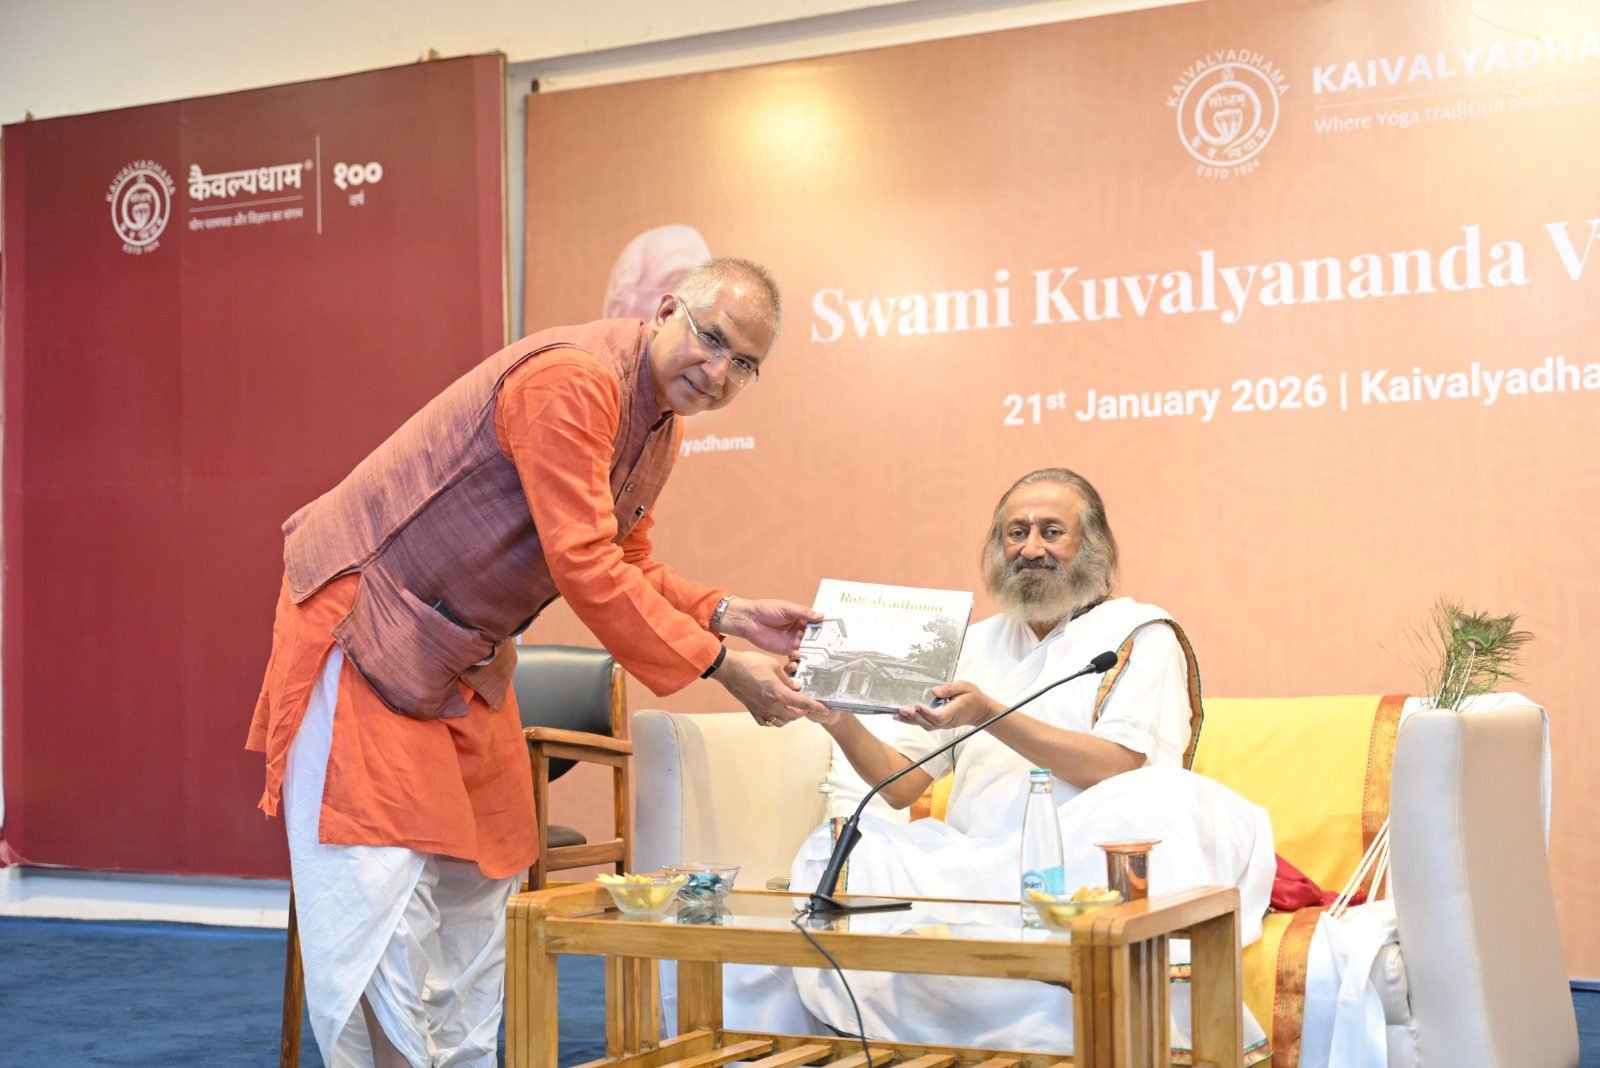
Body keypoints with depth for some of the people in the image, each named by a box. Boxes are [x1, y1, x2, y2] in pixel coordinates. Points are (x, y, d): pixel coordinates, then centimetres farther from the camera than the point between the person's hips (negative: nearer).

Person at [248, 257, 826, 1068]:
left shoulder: (660, 424, 5)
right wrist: (719, 667, -26)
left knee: (473, 898, 13)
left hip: (467, 662, 10)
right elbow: (584, 568, -30)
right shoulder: (572, 381, -26)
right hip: (364, 627, -10)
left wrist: (727, 615, -5)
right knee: (379, 894, -8)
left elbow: (628, 563, 12)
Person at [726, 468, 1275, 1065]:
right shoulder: (975, 642, 22)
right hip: (970, 863, 3)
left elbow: (1121, 768, -10)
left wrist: (990, 715, -19)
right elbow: (902, 786, 15)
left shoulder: (1141, 634, 8)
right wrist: (844, 728, -5)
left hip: (1074, 871, -3)